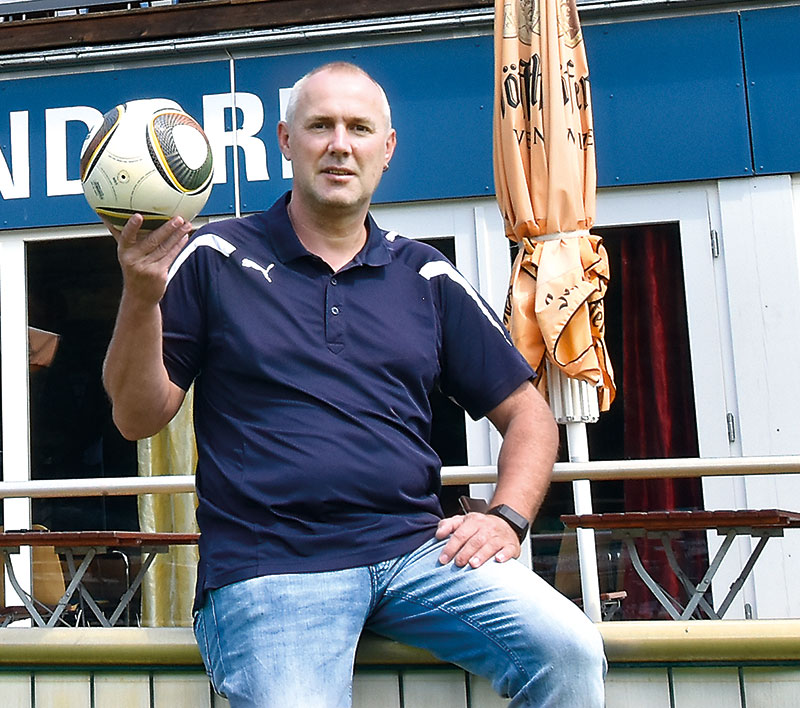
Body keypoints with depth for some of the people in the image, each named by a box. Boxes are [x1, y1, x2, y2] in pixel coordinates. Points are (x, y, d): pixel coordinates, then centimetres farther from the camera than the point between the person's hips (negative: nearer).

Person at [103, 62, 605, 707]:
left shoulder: (427, 277, 12)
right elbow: (138, 418, 3)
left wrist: (506, 520, 0)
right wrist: (141, 297, -13)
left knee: (569, 650, -19)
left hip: (416, 548, 3)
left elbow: (528, 414, 16)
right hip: (267, 565, -2)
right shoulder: (214, 259, 6)